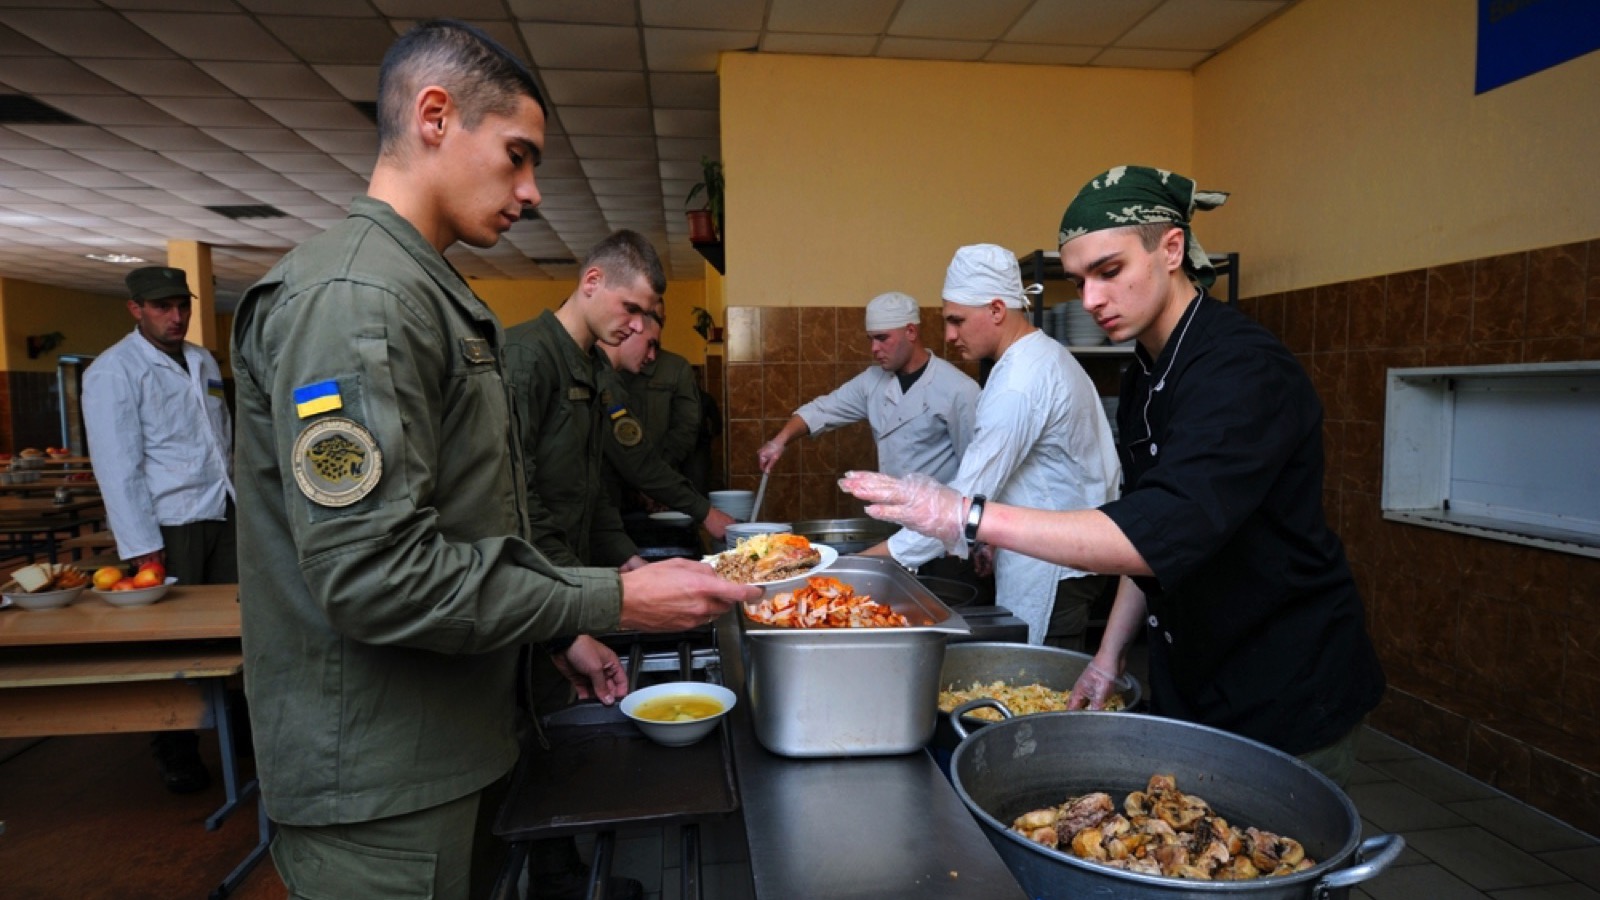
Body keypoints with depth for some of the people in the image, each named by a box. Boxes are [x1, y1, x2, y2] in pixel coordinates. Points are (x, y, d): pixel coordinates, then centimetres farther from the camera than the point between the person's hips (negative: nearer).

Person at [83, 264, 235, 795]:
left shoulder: (204, 362, 12)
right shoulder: (113, 371, -7)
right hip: (168, 528, -5)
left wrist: (241, 500, 12)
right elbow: (117, 467, -11)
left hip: (222, 517, 5)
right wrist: (142, 547, -14)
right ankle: (176, 753, 21)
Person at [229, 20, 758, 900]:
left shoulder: (423, 291, 13)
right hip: (375, 788, -9)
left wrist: (559, 632, 12)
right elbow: (371, 573, -27)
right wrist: (613, 602, -22)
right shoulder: (353, 296, -20)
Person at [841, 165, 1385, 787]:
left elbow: (1162, 533, -36)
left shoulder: (1245, 371, -24)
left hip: (1289, 702, -8)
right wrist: (1111, 655, 6)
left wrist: (971, 517, -38)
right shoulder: (1146, 376, 4)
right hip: (1194, 688, 8)